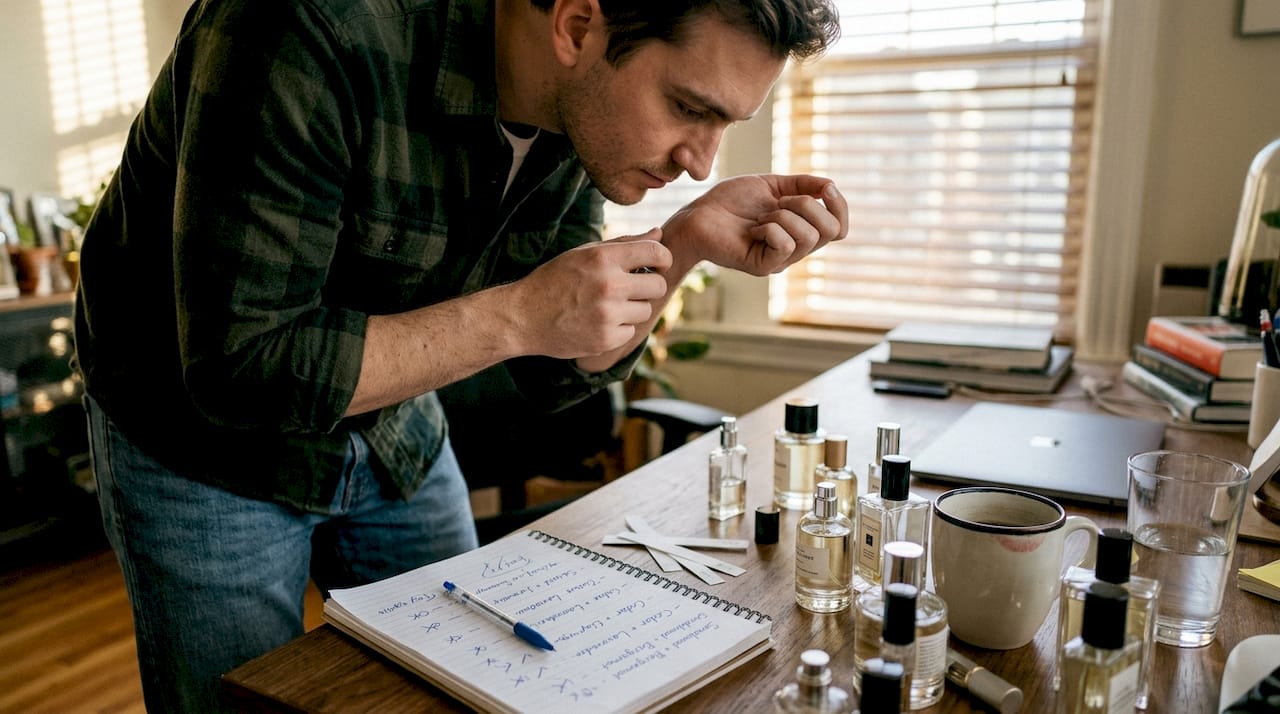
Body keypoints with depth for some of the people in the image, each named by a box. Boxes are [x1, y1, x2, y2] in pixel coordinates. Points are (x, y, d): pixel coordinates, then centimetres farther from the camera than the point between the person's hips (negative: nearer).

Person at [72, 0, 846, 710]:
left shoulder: (582, 104, -12)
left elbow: (551, 374, -6)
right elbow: (239, 372, -30)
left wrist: (689, 243, -21)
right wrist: (517, 314, -33)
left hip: (392, 432, 5)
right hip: (202, 437, -4)